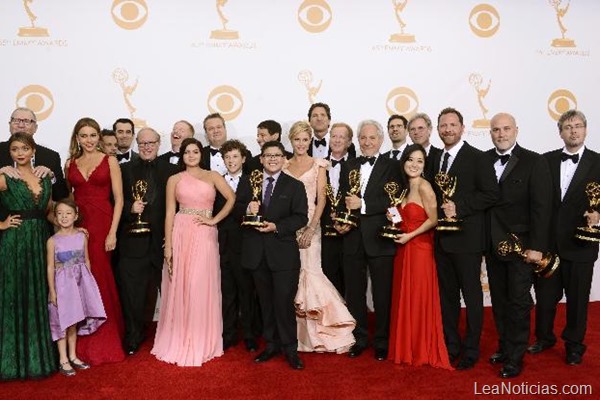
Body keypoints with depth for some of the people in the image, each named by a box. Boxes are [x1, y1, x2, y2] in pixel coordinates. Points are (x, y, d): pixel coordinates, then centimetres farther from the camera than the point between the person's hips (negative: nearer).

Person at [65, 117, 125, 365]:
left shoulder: (110, 162, 2)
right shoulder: (70, 164, 11)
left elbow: (118, 198, -2)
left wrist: (112, 232, -9)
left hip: (102, 225, -3)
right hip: (76, 225, 3)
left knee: (100, 279, 1)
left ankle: (104, 342, 17)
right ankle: (84, 343, 19)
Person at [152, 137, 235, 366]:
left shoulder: (212, 176, 10)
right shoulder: (174, 180, 9)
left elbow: (231, 198, 0)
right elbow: (170, 213, 2)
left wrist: (214, 220, -6)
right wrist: (168, 246, -5)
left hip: (205, 236, 0)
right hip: (181, 235, 0)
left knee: (202, 288, 2)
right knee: (179, 288, 3)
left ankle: (202, 343, 16)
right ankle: (179, 342, 17)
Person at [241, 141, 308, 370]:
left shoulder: (295, 186, 2)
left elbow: (301, 217, -5)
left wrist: (276, 226, -17)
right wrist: (248, 209, -15)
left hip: (283, 253, -3)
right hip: (257, 253, 3)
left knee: (284, 302, -2)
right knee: (265, 301, 13)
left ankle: (290, 348, 13)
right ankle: (271, 344, 26)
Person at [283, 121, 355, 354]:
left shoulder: (318, 165, 5)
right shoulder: (284, 166, 12)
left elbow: (321, 199, -3)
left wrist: (311, 228, -13)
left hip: (310, 225, -2)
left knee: (309, 271, -10)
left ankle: (316, 333, 5)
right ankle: (296, 333, 13)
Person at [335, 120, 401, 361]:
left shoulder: (391, 167, -1)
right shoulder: (348, 166, 12)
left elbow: (392, 201, -12)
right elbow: (342, 200, 12)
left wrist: (363, 204, -19)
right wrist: (340, 221, -5)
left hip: (379, 239, -3)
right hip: (353, 239, 4)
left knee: (382, 294, 7)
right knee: (354, 293, 12)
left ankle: (382, 342, 23)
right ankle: (359, 339, 28)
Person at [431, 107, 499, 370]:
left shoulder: (477, 158, -7)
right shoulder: (437, 160, 14)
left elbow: (491, 194, -13)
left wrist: (458, 208, -19)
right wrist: (440, 209, 2)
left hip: (466, 238, -6)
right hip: (442, 239, 7)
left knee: (471, 294, 5)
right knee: (447, 294, 13)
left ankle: (471, 349, 18)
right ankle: (451, 345, 27)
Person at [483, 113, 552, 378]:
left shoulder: (534, 162, -7)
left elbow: (542, 206, -10)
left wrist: (536, 246, -15)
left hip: (520, 244, -4)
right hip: (492, 244, 4)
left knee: (519, 301, 5)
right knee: (499, 299, 14)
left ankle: (515, 357, 17)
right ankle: (504, 347, 29)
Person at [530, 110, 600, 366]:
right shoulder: (547, 160, 5)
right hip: (547, 242, 2)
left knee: (577, 297, 10)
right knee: (545, 294, 13)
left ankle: (574, 345, 29)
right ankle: (544, 337, 34)